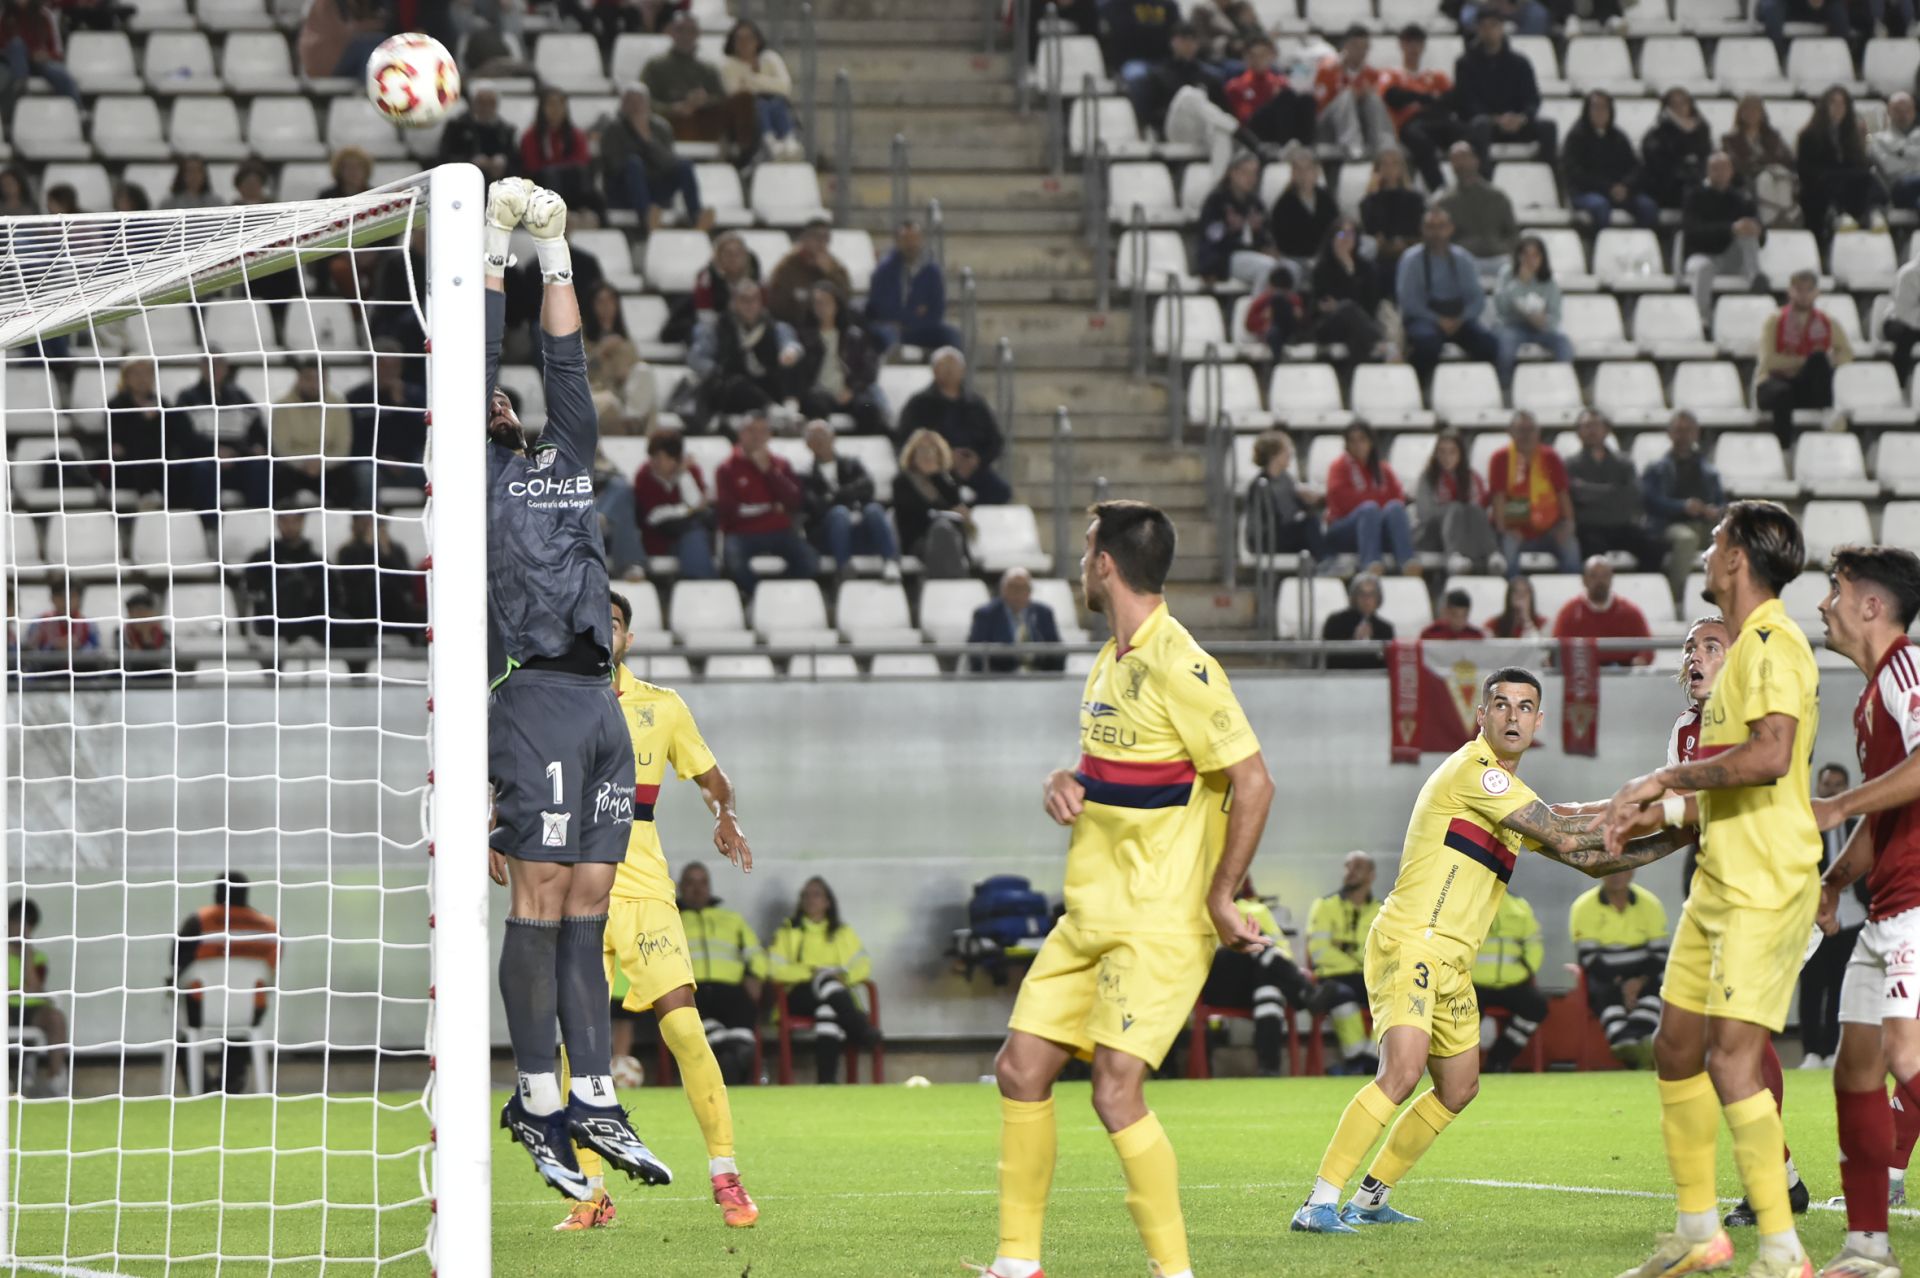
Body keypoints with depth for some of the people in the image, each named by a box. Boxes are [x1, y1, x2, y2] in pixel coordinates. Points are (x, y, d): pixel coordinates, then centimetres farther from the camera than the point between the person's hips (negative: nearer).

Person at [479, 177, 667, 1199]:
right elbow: (475, 362, 0)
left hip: (600, 701, 6)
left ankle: (593, 1101, 5)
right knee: (540, 904, -6)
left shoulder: (565, 459, 21)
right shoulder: (477, 472, 5)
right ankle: (539, 1104, -3)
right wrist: (495, 251, 3)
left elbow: (565, 365, 19)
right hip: (537, 696, -6)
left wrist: (556, 254, 19)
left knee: (586, 911, 6)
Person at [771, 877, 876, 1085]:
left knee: (828, 1011, -39)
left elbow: (863, 966, 11)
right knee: (826, 981, -37)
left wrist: (844, 975, -11)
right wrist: (811, 973, -10)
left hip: (836, 993, 1)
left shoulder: (843, 933, 24)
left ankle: (826, 1081, -50)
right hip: (800, 996, -1)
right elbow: (776, 969, 4)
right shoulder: (788, 931, 19)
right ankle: (860, 1031, -51)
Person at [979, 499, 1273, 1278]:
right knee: (1021, 1069, 8)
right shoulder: (1110, 664, 12)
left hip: (1160, 923, -10)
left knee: (1117, 1094, -16)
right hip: (1093, 915, 10)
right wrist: (1064, 783, 4)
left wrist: (1220, 897, -18)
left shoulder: (1177, 667, -17)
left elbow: (1253, 782, -20)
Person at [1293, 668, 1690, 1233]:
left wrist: (1669, 841, 14)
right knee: (1402, 1070, -25)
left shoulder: (1510, 793, 19)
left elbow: (1589, 859, 23)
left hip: (1451, 962, 10)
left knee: (1458, 1088, 13)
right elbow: (1563, 834, -19)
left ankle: (1370, 1198, 24)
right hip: (1409, 943, -10)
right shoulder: (1473, 770, -12)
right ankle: (1319, 1203, -26)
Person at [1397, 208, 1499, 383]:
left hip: (1458, 320, 3)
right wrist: (1438, 321, -18)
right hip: (1423, 318, -3)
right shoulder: (1412, 259, -1)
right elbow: (1407, 300, -8)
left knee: (1488, 343, -26)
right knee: (1427, 341, -39)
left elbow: (1477, 298, 7)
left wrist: (1461, 319, -13)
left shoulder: (1462, 259, 10)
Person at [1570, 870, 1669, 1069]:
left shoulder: (1650, 904, 3)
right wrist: (1620, 985, -20)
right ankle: (1622, 1040, -62)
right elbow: (1589, 958, -10)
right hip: (1604, 976, -2)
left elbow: (1660, 955, 0)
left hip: (1640, 977, 2)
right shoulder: (1584, 907, -4)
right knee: (1606, 995, -36)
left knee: (1653, 989, -32)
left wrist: (1640, 981, -19)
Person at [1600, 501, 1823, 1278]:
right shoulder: (1743, 650, 19)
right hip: (1720, 884, 10)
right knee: (1676, 1049, 13)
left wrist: (1666, 778, -19)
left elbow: (1770, 756, -28)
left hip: (1767, 887, -10)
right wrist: (1660, 812, 20)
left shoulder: (1773, 644, -13)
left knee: (1732, 1059, -15)